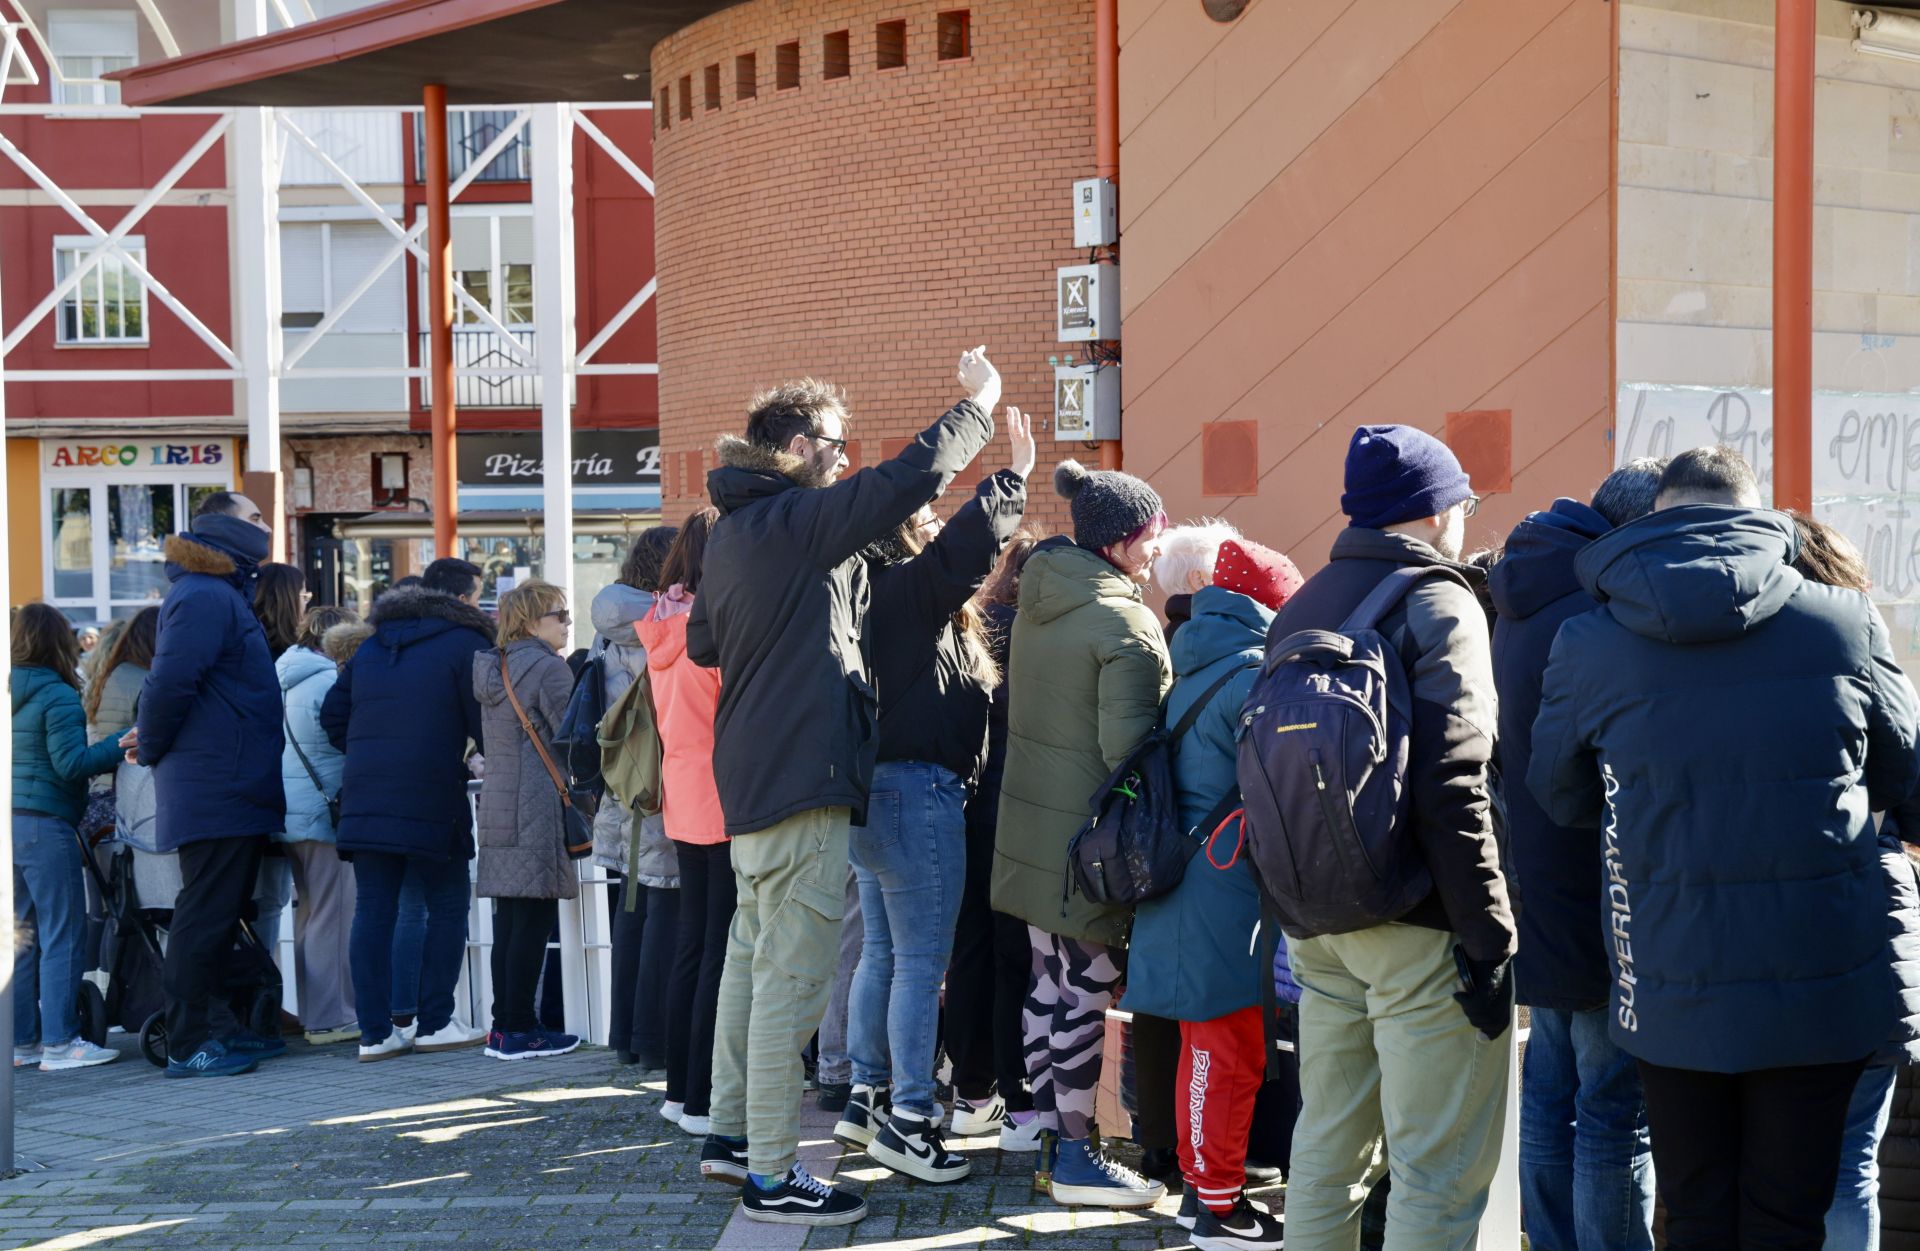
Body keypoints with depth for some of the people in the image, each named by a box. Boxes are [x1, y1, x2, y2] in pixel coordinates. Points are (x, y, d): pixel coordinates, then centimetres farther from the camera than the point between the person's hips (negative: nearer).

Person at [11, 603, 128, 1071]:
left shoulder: (11, 694, 12)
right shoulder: (58, 697, -11)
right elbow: (70, 763, -17)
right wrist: (122, 744, -16)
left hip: (13, 822, 8)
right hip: (45, 826, -8)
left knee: (25, 936, 14)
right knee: (63, 936, -3)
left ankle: (22, 1040, 15)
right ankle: (59, 1042, -3)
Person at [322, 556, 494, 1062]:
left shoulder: (372, 646, 18)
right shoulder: (466, 643, -3)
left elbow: (333, 715, 18)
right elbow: (486, 727, -7)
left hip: (364, 798, 6)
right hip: (432, 801, -6)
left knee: (373, 911, 5)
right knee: (447, 907, 6)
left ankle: (375, 1031, 5)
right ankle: (434, 1023, 7)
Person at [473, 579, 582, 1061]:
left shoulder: (491, 668, 14)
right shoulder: (549, 668, -11)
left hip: (498, 804, 8)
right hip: (538, 807, -8)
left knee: (508, 920, 10)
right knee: (534, 918, -5)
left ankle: (504, 1025, 12)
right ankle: (519, 1030, -4)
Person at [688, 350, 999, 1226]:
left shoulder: (732, 530, 14)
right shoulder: (797, 521, -15)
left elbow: (702, 643, 24)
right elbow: (912, 478, -21)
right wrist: (977, 405, -7)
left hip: (751, 775, 10)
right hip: (801, 778, -10)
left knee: (754, 955, 19)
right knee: (790, 978, -7)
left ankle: (732, 1132, 28)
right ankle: (772, 1175, -4)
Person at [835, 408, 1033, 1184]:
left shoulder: (884, 596, 15)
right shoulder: (908, 590, -13)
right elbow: (967, 545, -26)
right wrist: (1012, 479, -18)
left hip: (877, 790, 10)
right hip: (918, 790, -10)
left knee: (884, 952, 16)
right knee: (922, 961, -6)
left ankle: (867, 1098, 24)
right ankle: (907, 1120, -4)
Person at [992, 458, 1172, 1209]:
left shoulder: (1038, 602, 7)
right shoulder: (1126, 624, -18)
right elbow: (1127, 746, -22)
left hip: (1031, 823, 8)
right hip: (1090, 836, -8)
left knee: (1049, 985, 14)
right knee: (1087, 993, -1)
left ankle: (1053, 1141, 22)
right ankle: (1074, 1159, 5)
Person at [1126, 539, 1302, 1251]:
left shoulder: (1191, 669, 13)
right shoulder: (1254, 673, -14)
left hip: (1186, 872, 9)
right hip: (1232, 892, -9)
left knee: (1206, 1047, 16)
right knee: (1231, 1052, -2)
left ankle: (1201, 1185, 24)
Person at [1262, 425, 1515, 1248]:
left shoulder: (1300, 609, 13)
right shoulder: (1439, 608, -10)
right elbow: (1453, 788, -18)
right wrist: (1488, 937, -15)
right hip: (1416, 929, -8)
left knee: (1326, 1143, 15)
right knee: (1440, 1167, -3)